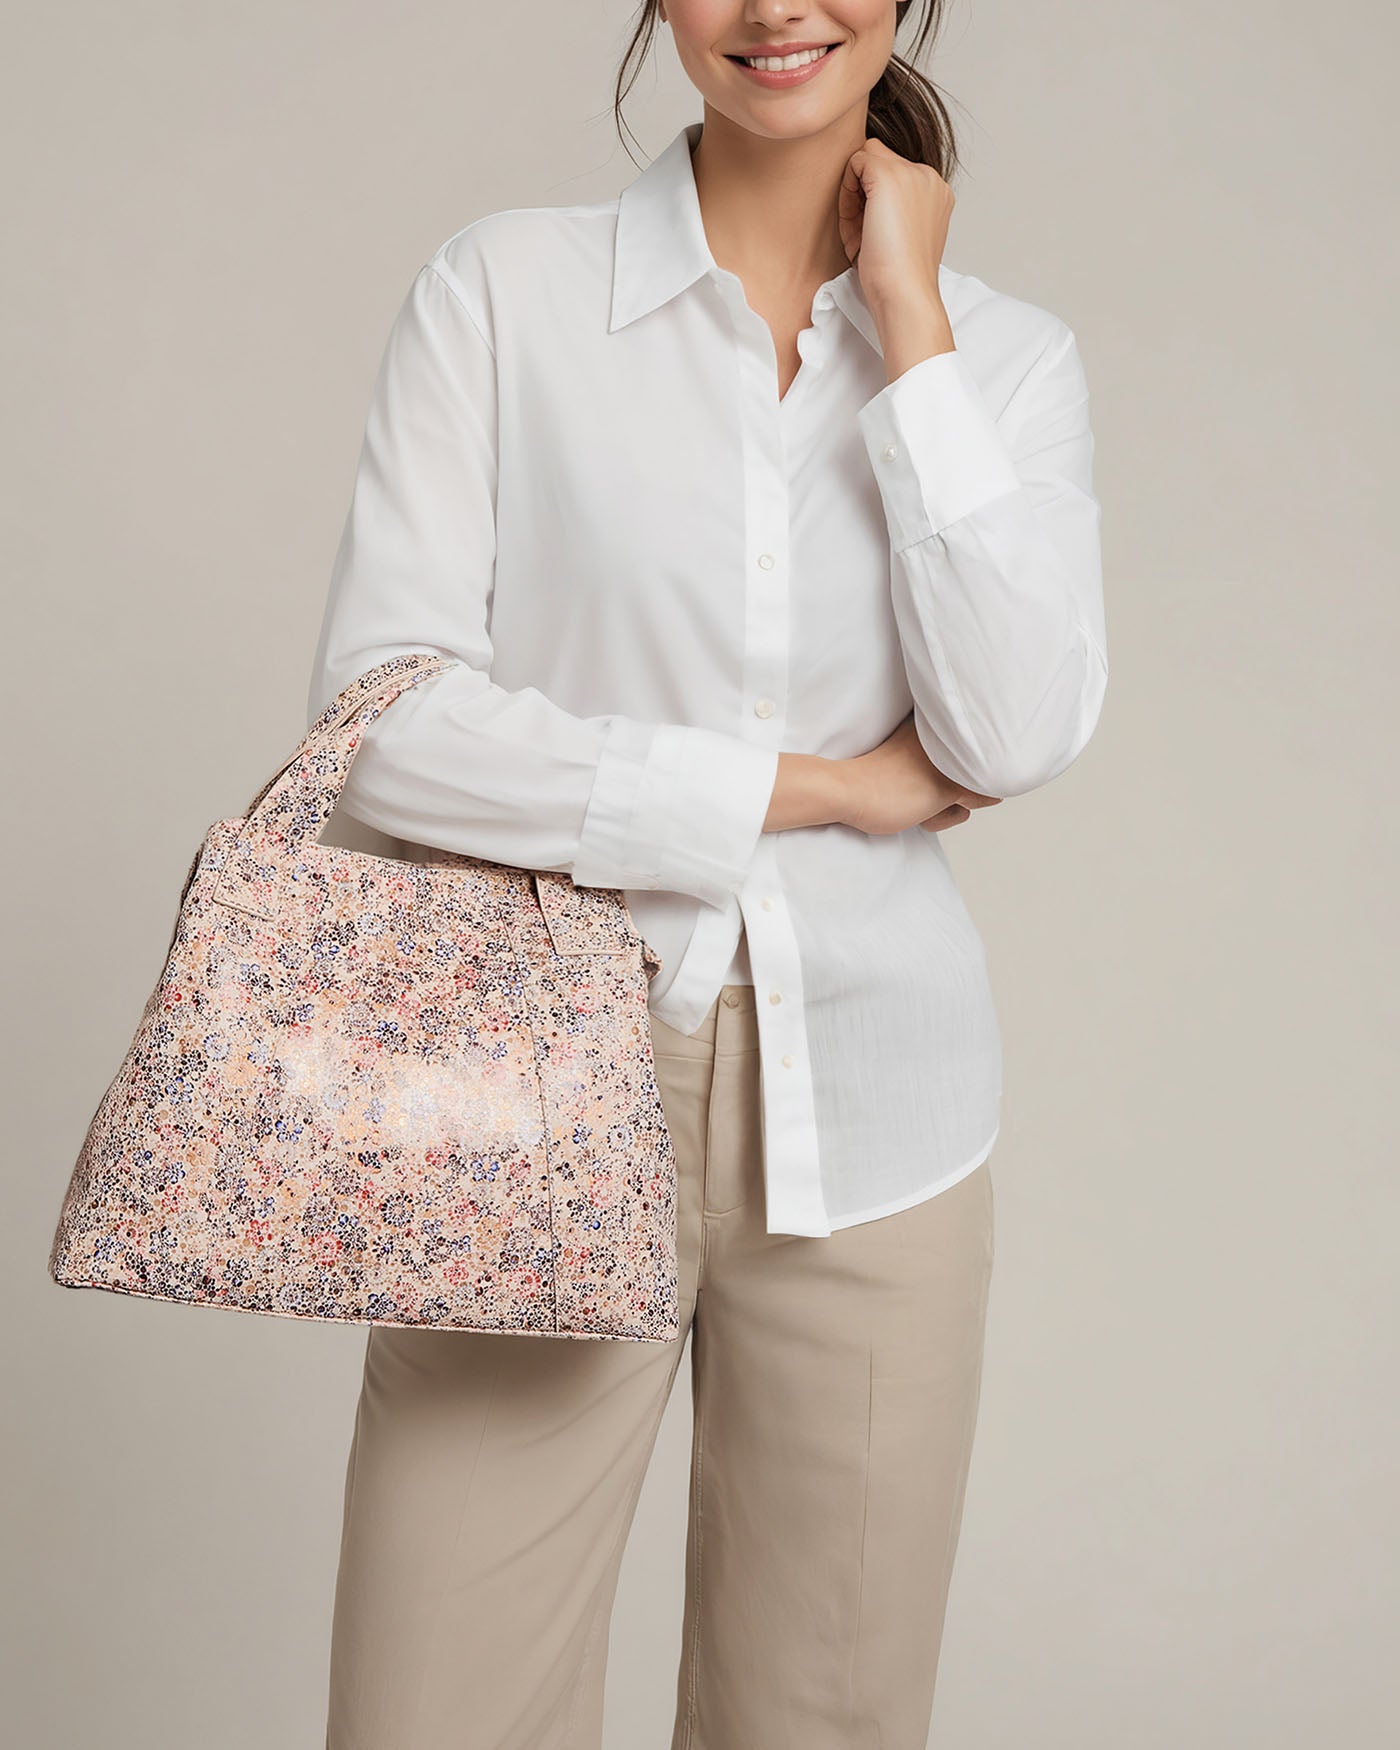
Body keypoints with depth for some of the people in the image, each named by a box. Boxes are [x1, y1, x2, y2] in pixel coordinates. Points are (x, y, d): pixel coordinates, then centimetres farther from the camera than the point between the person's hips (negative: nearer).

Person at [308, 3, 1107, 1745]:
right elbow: (381, 717, -11)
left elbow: (1014, 733, -9)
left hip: (865, 1106, 2)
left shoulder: (1007, 356, 6)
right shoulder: (502, 289, -2)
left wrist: (909, 328, -8)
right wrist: (813, 785, -10)